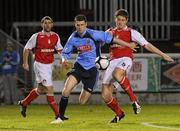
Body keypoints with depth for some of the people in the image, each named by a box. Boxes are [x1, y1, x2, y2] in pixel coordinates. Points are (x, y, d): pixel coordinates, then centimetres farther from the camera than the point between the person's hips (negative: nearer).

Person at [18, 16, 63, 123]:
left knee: (41, 89, 19)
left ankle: (24, 103, 41)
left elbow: (59, 49, 13)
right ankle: (58, 115, -9)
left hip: (49, 65, 7)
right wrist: (25, 63, -5)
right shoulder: (36, 37, -11)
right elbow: (27, 49, -2)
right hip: (40, 65, -7)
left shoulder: (55, 37, 3)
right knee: (49, 89, -10)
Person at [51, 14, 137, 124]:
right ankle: (60, 116, -6)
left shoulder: (93, 34, -15)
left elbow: (112, 39, -9)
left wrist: (128, 45, -4)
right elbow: (65, 52, 10)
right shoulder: (73, 38, -2)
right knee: (66, 91, -20)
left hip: (92, 69, -3)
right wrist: (64, 59, -14)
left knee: (82, 101, -2)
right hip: (79, 67, 3)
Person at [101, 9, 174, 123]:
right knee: (105, 95, -5)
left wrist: (163, 55, 2)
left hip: (125, 59, -4)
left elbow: (147, 45, 6)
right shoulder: (110, 32, 19)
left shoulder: (131, 32, 8)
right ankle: (119, 114, 22)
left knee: (117, 74, -42)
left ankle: (134, 100, -30)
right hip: (113, 61, 4)